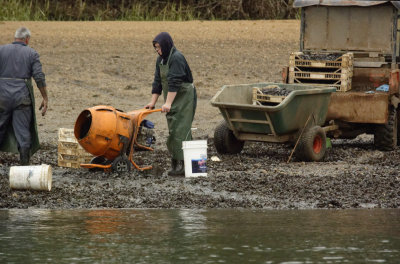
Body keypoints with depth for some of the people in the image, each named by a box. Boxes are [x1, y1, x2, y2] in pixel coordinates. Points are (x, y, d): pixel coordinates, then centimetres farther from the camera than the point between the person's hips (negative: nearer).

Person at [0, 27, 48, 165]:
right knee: (23, 133, 2)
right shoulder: (32, 53, 2)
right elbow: (39, 78, -5)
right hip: (22, 97, -1)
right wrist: (45, 99, 0)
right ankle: (24, 164, 0)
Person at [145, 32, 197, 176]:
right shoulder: (161, 59, 11)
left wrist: (168, 103, -28)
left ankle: (182, 164, -15)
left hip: (184, 98, -9)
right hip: (172, 100, 9)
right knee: (173, 130, 7)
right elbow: (158, 81, 14)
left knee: (180, 130, -13)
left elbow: (174, 83, -24)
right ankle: (175, 161, 10)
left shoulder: (177, 58, -18)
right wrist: (153, 102, 9)